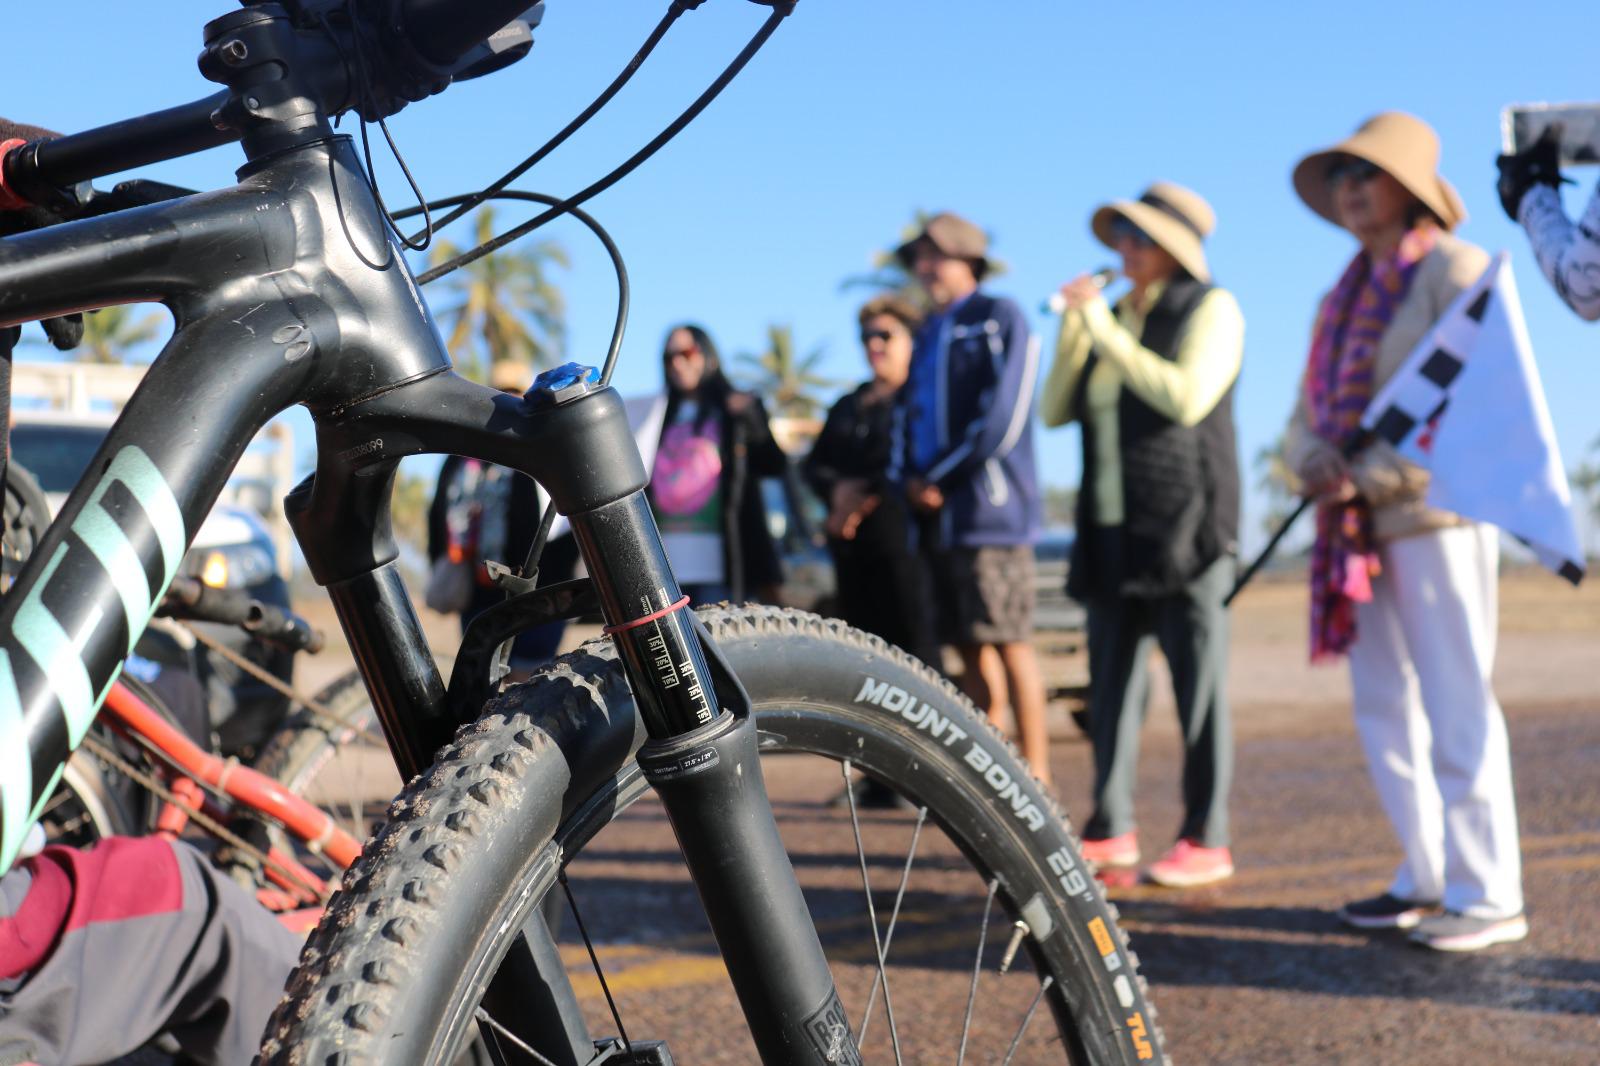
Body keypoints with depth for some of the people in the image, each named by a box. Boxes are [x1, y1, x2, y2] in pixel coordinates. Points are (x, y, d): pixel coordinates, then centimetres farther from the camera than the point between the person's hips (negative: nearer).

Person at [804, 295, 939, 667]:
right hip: (852, 545, 6)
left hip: (901, 540, -6)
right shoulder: (848, 406, 24)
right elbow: (814, 464, 16)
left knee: (914, 644, -12)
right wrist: (837, 489, -5)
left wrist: (867, 494, -13)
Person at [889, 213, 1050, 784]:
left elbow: (1003, 416, -13)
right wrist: (909, 478, 2)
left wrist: (938, 478, -10)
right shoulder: (927, 333, 21)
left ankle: (1036, 778, -2)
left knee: (1009, 644, -7)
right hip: (939, 514, 7)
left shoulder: (1000, 317, -3)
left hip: (989, 508, -7)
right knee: (971, 649, 9)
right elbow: (907, 411, 21)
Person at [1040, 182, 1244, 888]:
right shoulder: (1115, 314, 15)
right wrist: (1073, 328, -1)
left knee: (1197, 686, -3)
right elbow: (1055, 411, 11)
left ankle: (1206, 841, 2)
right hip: (1112, 528, 7)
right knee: (1112, 682, 8)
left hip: (1184, 524, -6)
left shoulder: (1210, 308, -2)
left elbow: (1187, 398, -18)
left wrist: (1107, 332, -14)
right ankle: (1111, 829, 16)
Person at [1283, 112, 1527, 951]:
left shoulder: (1454, 268, -5)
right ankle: (1427, 878, 19)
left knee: (1455, 707, -6)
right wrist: (1316, 464, -8)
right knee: (1385, 709, 10)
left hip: (1433, 513, -8)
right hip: (1360, 526, 8)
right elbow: (1308, 413, 15)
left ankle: (1487, 895, 0)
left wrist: (1376, 473, -19)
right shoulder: (1344, 296, 19)